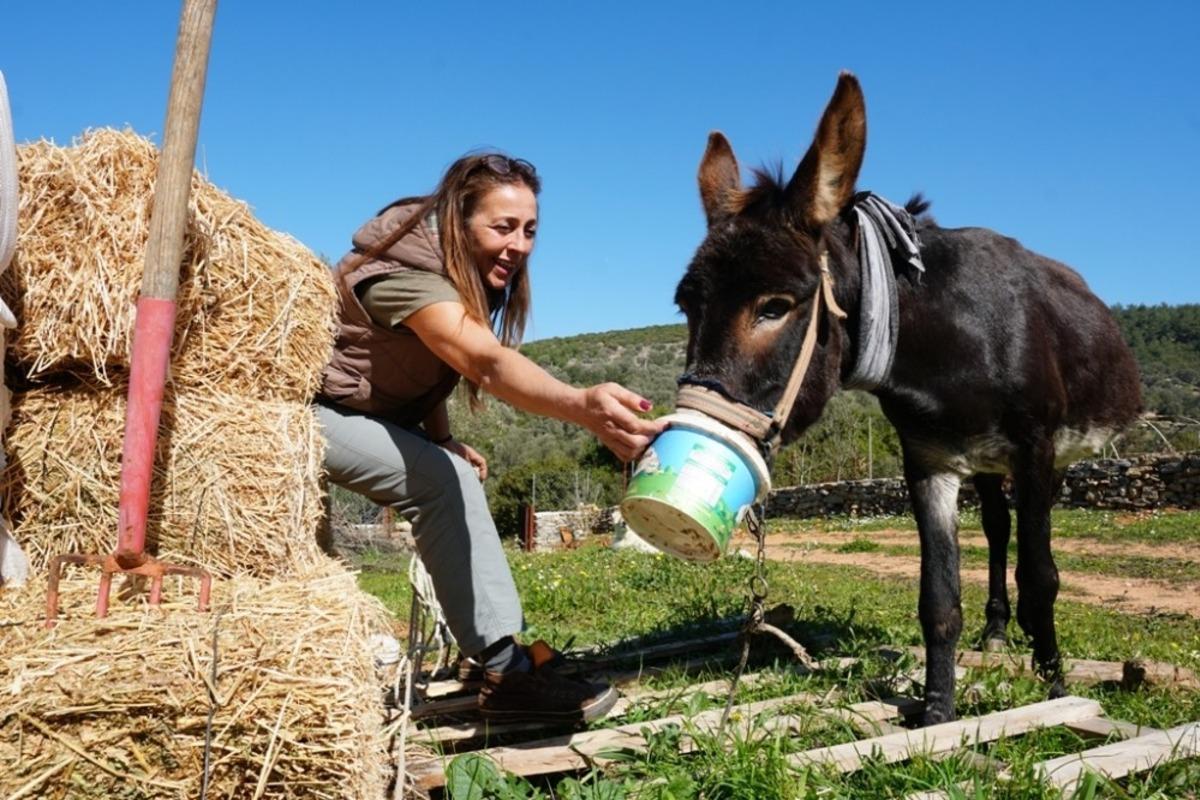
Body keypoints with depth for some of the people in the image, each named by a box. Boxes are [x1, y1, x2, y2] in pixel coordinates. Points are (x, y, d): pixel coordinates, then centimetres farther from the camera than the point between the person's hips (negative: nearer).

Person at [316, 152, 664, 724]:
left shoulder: (462, 276, -1)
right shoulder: (408, 272, -29)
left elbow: (427, 365, 8)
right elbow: (487, 362, -46)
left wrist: (441, 439, -7)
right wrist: (583, 406, -61)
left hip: (367, 406, 10)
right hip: (298, 406, -9)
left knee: (452, 477, -1)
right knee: (439, 480, -23)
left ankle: (503, 664, 1)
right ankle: (505, 671, -21)